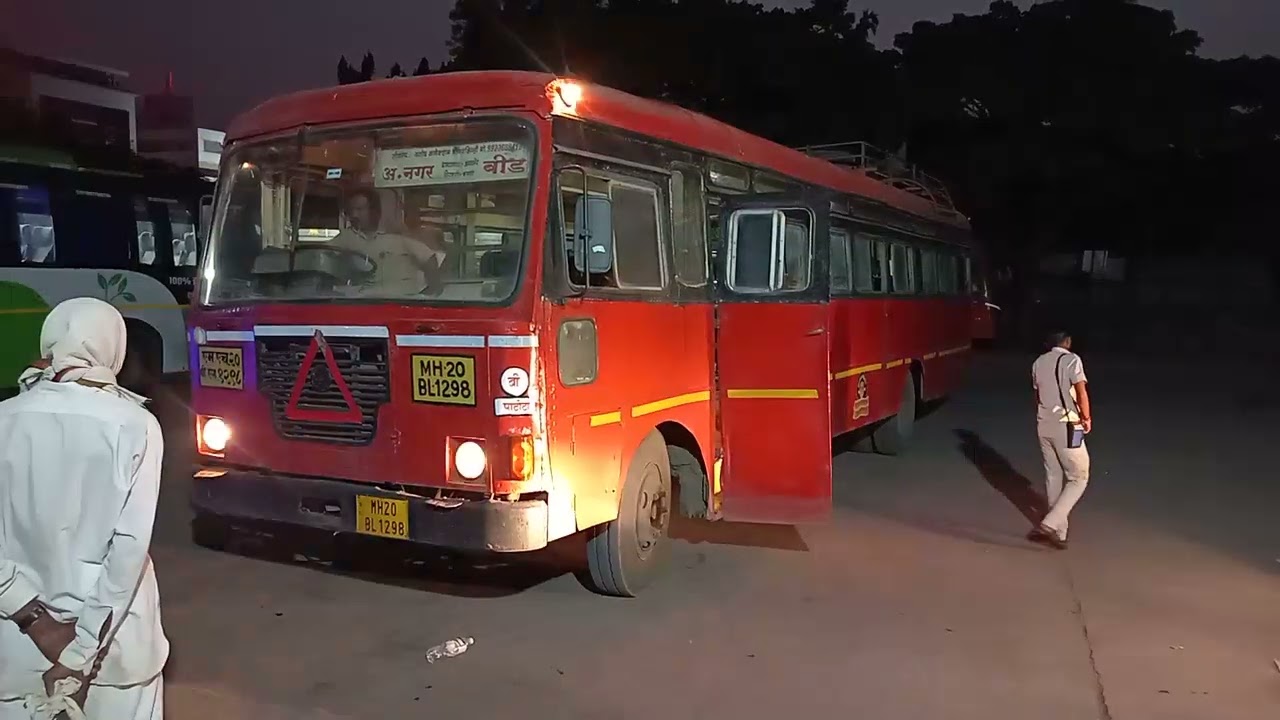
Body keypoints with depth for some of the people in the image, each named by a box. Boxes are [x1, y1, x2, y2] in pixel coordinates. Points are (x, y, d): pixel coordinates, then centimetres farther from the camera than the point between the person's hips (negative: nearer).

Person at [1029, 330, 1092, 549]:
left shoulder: (1038, 363, 9)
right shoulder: (1071, 360, -11)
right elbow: (1081, 394, -16)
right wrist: (1086, 418, -2)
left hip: (1043, 425, 6)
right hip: (1066, 426, -6)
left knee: (1053, 477, 14)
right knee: (1079, 478, 4)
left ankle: (1058, 531, 20)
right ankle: (1050, 525, -9)